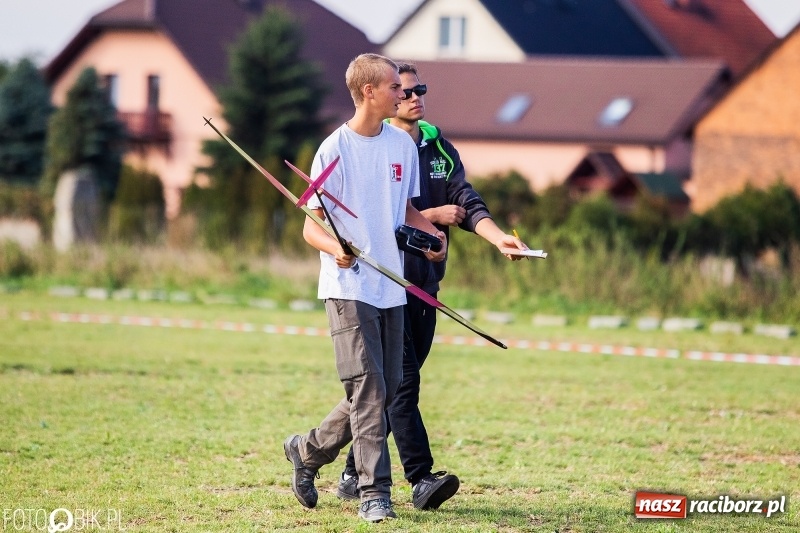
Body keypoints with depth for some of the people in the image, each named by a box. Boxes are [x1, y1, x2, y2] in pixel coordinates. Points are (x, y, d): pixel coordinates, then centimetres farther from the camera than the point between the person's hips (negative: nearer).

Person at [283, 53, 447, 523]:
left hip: (391, 286, 6)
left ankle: (308, 451, 28)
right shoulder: (336, 149, -7)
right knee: (367, 387, -12)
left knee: (386, 391, 8)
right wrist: (336, 249, -28)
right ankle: (375, 493, -10)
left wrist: (432, 230, 1)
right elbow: (311, 226, -7)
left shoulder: (402, 144, 9)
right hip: (349, 286, -6)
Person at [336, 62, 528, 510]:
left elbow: (466, 203, 2)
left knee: (396, 384, 8)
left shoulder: (440, 149, 12)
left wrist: (499, 237, -16)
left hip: (426, 281, 6)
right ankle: (422, 479, -17)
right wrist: (431, 216, -11)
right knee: (402, 381, -12)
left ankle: (355, 474, 17)